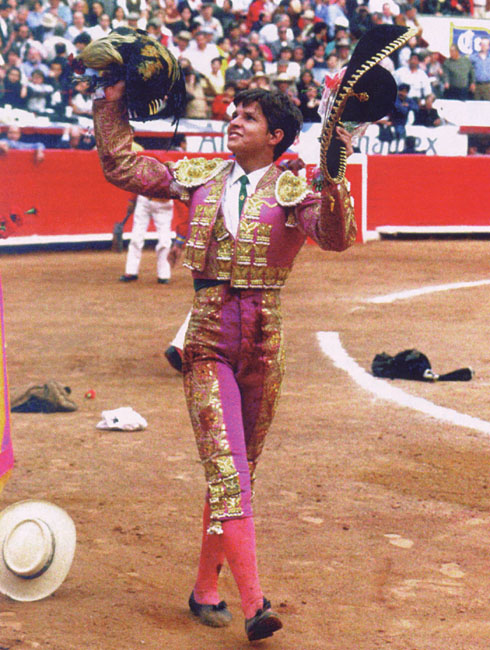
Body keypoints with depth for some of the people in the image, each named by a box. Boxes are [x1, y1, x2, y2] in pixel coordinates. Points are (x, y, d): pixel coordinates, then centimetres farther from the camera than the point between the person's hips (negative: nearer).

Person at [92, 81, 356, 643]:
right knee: (227, 471, -12)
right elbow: (122, 168, 13)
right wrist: (113, 104, 9)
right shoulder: (200, 179, 9)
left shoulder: (293, 191, 1)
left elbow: (335, 238, -18)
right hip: (207, 339, 0)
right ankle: (254, 605, -18)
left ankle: (206, 589, 25)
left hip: (264, 341, 0)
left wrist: (332, 181, -34)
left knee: (237, 471, 10)